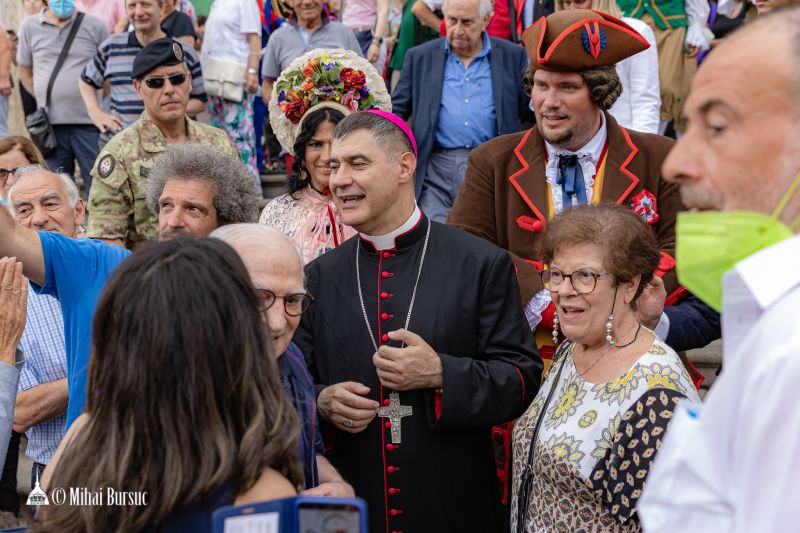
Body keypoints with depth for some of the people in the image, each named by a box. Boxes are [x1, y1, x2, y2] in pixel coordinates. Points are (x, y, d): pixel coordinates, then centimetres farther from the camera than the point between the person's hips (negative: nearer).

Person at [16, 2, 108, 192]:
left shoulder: (95, 26, 2)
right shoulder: (30, 27, 7)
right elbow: (25, 72, 16)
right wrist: (47, 99, 7)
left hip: (89, 124, -2)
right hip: (50, 124, 2)